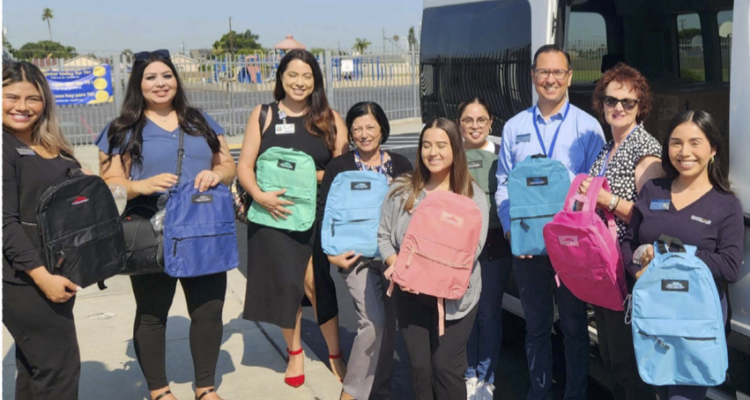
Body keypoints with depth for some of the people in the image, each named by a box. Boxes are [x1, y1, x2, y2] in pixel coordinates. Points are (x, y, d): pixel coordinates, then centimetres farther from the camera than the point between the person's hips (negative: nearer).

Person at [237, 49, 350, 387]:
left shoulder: (330, 119, 5)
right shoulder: (263, 115, 5)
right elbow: (245, 166, 0)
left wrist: (313, 177, -15)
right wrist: (260, 196, -17)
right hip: (274, 214, 0)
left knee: (316, 282, -3)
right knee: (286, 283, 3)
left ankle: (335, 354, 14)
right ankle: (295, 352, 25)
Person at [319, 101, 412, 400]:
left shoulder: (400, 165, 8)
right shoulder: (339, 166, 3)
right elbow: (324, 213, 2)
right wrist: (332, 253, -7)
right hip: (356, 255, -3)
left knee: (389, 324, 7)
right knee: (373, 321, -15)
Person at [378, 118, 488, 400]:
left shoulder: (472, 196, -2)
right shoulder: (401, 190, 5)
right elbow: (384, 234, 6)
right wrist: (396, 266, -13)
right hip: (410, 294, 2)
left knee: (446, 367, 0)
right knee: (419, 366, 7)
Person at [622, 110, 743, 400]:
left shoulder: (726, 205, -7)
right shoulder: (651, 191, 3)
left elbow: (730, 268, -16)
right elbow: (629, 242, 5)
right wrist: (639, 271, -15)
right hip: (652, 310, 4)